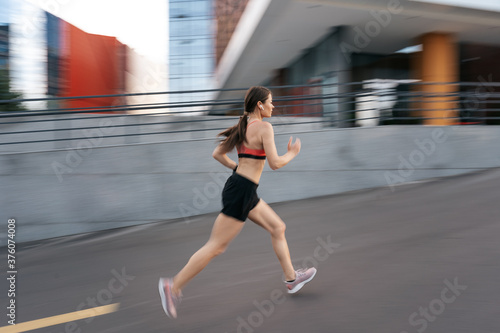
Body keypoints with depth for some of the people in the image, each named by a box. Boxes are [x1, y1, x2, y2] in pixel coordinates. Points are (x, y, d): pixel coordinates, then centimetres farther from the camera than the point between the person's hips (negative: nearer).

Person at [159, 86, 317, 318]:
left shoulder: (243, 126, 12)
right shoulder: (264, 127, -13)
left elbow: (217, 154, 14)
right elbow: (275, 163, -17)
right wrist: (292, 152, 1)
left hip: (243, 189, 10)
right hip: (241, 191, -10)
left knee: (278, 228, 17)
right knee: (216, 246, -5)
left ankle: (291, 278, 26)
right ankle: (173, 286, -1)